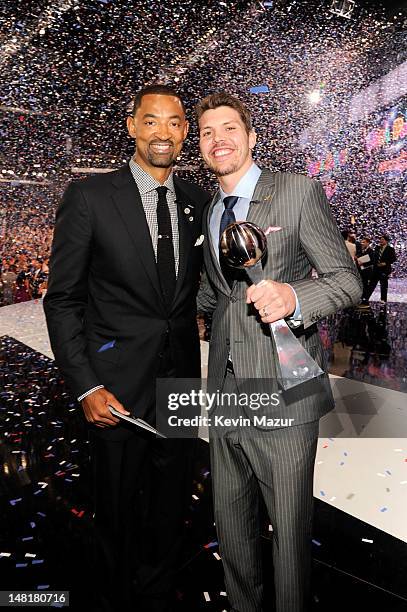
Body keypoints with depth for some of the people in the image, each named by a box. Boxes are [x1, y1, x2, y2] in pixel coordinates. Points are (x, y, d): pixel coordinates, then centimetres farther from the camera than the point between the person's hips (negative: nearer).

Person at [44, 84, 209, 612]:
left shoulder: (196, 201, 5)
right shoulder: (89, 196, -8)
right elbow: (63, 299, -8)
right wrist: (86, 387, -13)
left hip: (182, 380, 4)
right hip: (119, 386, -4)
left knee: (169, 509, 20)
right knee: (118, 514, 15)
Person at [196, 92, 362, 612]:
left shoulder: (298, 190, -4)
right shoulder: (209, 212, 15)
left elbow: (347, 280, -8)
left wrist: (293, 296, -27)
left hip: (282, 397, -5)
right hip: (225, 394, 6)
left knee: (290, 531, 9)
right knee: (232, 530, 19)